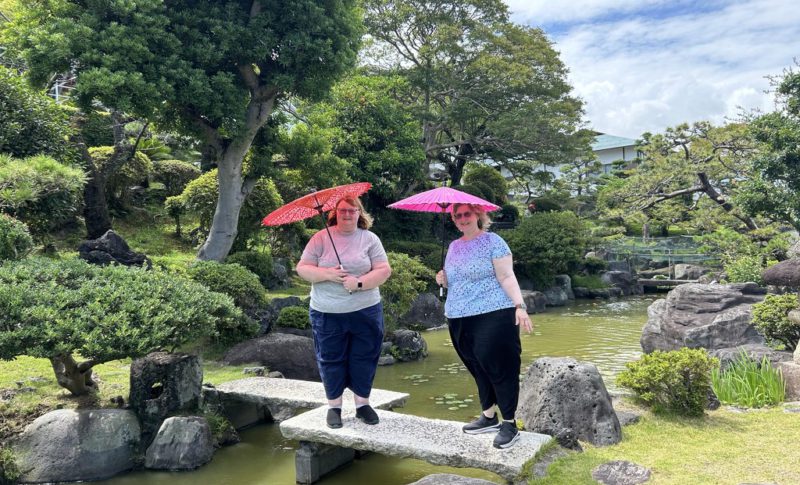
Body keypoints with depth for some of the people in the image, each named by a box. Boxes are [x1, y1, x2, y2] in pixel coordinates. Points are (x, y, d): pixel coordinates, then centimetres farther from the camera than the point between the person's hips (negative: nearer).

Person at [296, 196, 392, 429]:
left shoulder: (370, 239, 4)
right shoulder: (321, 238, 2)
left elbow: (384, 270, -3)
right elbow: (303, 269, -1)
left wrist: (359, 282, -18)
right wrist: (327, 274, -18)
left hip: (365, 311, 1)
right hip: (327, 314, 0)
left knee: (364, 359, 8)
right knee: (330, 359, 8)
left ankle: (363, 403, 25)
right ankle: (334, 406, 24)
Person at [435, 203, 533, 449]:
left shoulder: (493, 241, -4)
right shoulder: (454, 246, 16)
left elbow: (506, 277, -11)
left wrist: (519, 305, -22)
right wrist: (443, 280, 3)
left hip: (492, 317, -7)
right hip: (459, 320, 7)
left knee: (500, 369, -4)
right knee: (479, 369, 14)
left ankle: (509, 424, 6)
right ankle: (489, 417, 28)